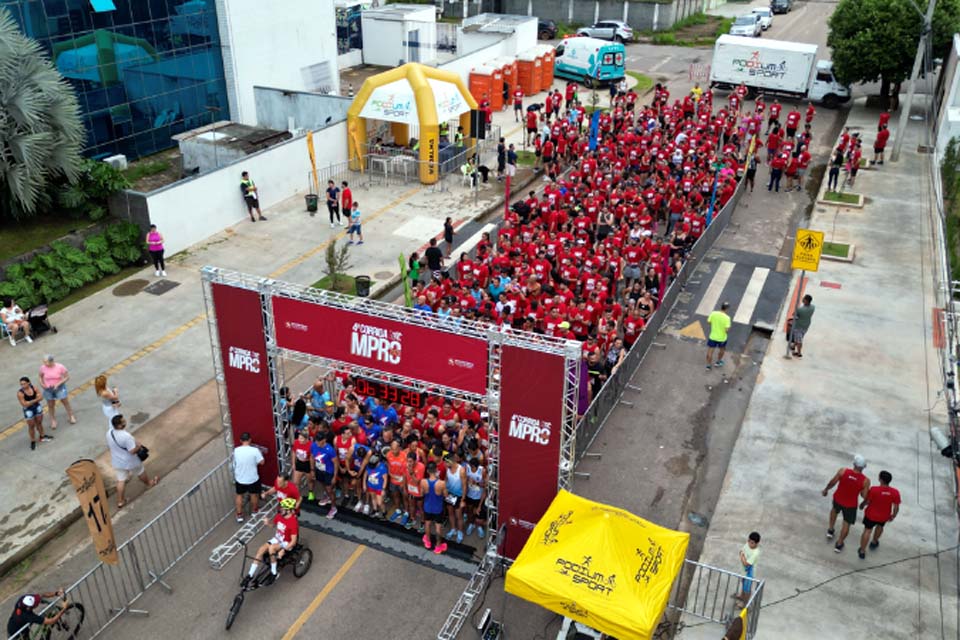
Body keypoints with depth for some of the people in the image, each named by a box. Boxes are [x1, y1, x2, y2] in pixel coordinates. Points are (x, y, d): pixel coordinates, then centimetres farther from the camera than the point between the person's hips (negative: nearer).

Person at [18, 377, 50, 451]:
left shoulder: (34, 387, -13)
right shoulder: (20, 393, -23)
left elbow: (40, 397, -11)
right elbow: (24, 404, -24)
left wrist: (31, 401, -25)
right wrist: (35, 399, -22)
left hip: (37, 407, 4)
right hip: (28, 411, -4)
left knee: (39, 423, 20)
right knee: (31, 426, 6)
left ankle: (42, 437, 40)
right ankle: (33, 442, 23)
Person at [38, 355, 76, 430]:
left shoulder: (60, 367, -22)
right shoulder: (43, 368, -15)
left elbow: (67, 377, -13)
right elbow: (41, 376, 5)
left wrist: (58, 384, -22)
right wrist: (41, 383, -12)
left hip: (59, 387, -2)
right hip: (48, 389, 2)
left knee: (66, 402, 12)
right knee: (50, 405, 12)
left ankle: (71, 416, 35)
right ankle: (53, 421, 32)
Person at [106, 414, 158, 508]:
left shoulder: (109, 433, -12)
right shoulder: (126, 436, -36)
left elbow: (109, 445, 6)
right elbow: (133, 451, -31)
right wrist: (139, 446, -12)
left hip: (117, 462, 5)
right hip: (130, 462, -5)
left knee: (121, 480, 18)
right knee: (140, 472, 24)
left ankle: (120, 501, 26)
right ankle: (149, 483, 52)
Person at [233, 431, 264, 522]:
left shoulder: (236, 450, -12)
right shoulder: (254, 450, -21)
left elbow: (234, 463, 4)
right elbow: (261, 462, -12)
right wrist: (260, 454, 5)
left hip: (240, 478, 2)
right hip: (252, 478, -2)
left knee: (239, 495, 22)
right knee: (254, 494, 22)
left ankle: (239, 515, 28)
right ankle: (254, 511, 41)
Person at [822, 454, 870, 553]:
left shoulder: (843, 471, -25)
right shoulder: (865, 481, -26)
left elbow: (832, 482, -12)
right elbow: (864, 496, -15)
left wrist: (826, 489, 7)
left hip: (838, 498, 1)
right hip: (851, 505, -1)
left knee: (834, 509, 37)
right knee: (847, 523, 21)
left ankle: (830, 530, 45)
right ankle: (839, 544, 34)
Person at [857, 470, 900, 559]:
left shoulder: (873, 490, -31)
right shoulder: (895, 492, -23)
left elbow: (866, 501, -15)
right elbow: (896, 507, -13)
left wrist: (862, 505, 8)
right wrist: (893, 516, 7)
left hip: (871, 515, -3)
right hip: (884, 517, 3)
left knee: (867, 530, 16)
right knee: (880, 526, 33)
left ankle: (862, 551, 22)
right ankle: (874, 543, 54)